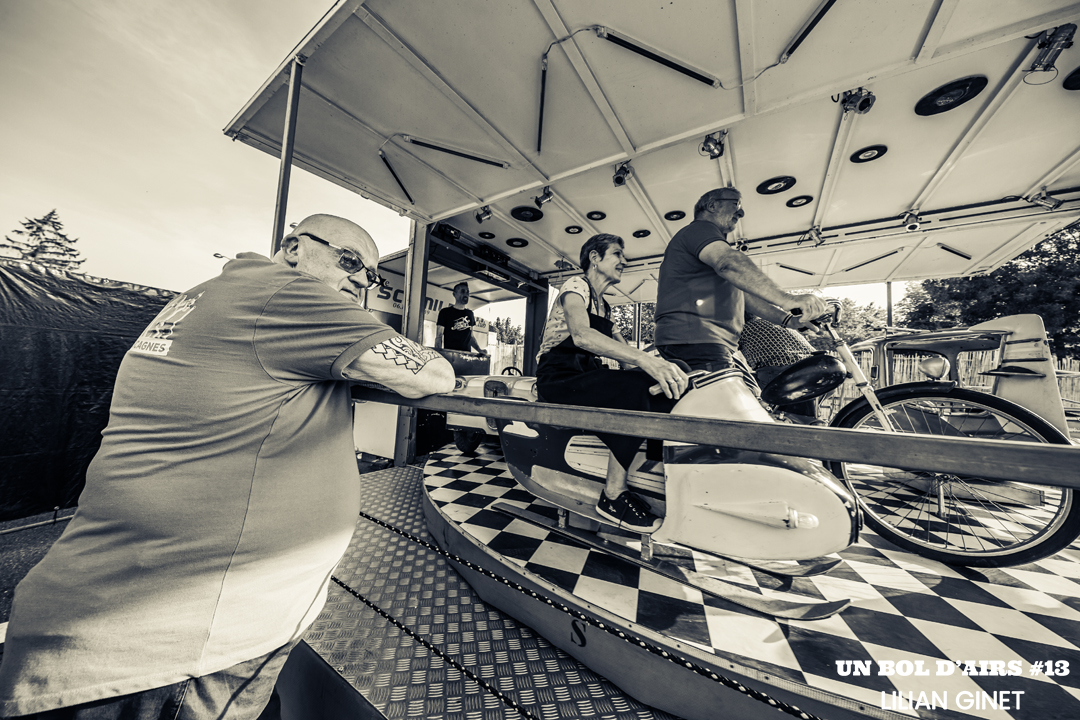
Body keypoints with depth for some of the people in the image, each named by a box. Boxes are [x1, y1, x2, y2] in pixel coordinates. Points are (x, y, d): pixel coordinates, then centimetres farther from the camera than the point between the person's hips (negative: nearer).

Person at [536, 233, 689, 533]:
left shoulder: (603, 306, 23)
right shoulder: (576, 285, -4)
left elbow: (622, 347, 14)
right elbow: (581, 335, -26)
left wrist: (662, 364, -3)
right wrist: (643, 359, -37)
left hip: (586, 377, 8)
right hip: (558, 379, -7)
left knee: (667, 391, -10)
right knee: (636, 386, -32)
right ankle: (613, 496, -23)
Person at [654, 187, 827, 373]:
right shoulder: (699, 228, 2)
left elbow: (744, 295, 27)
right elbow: (728, 263, -21)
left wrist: (787, 319, 15)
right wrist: (785, 298, -27)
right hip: (696, 341, -11)